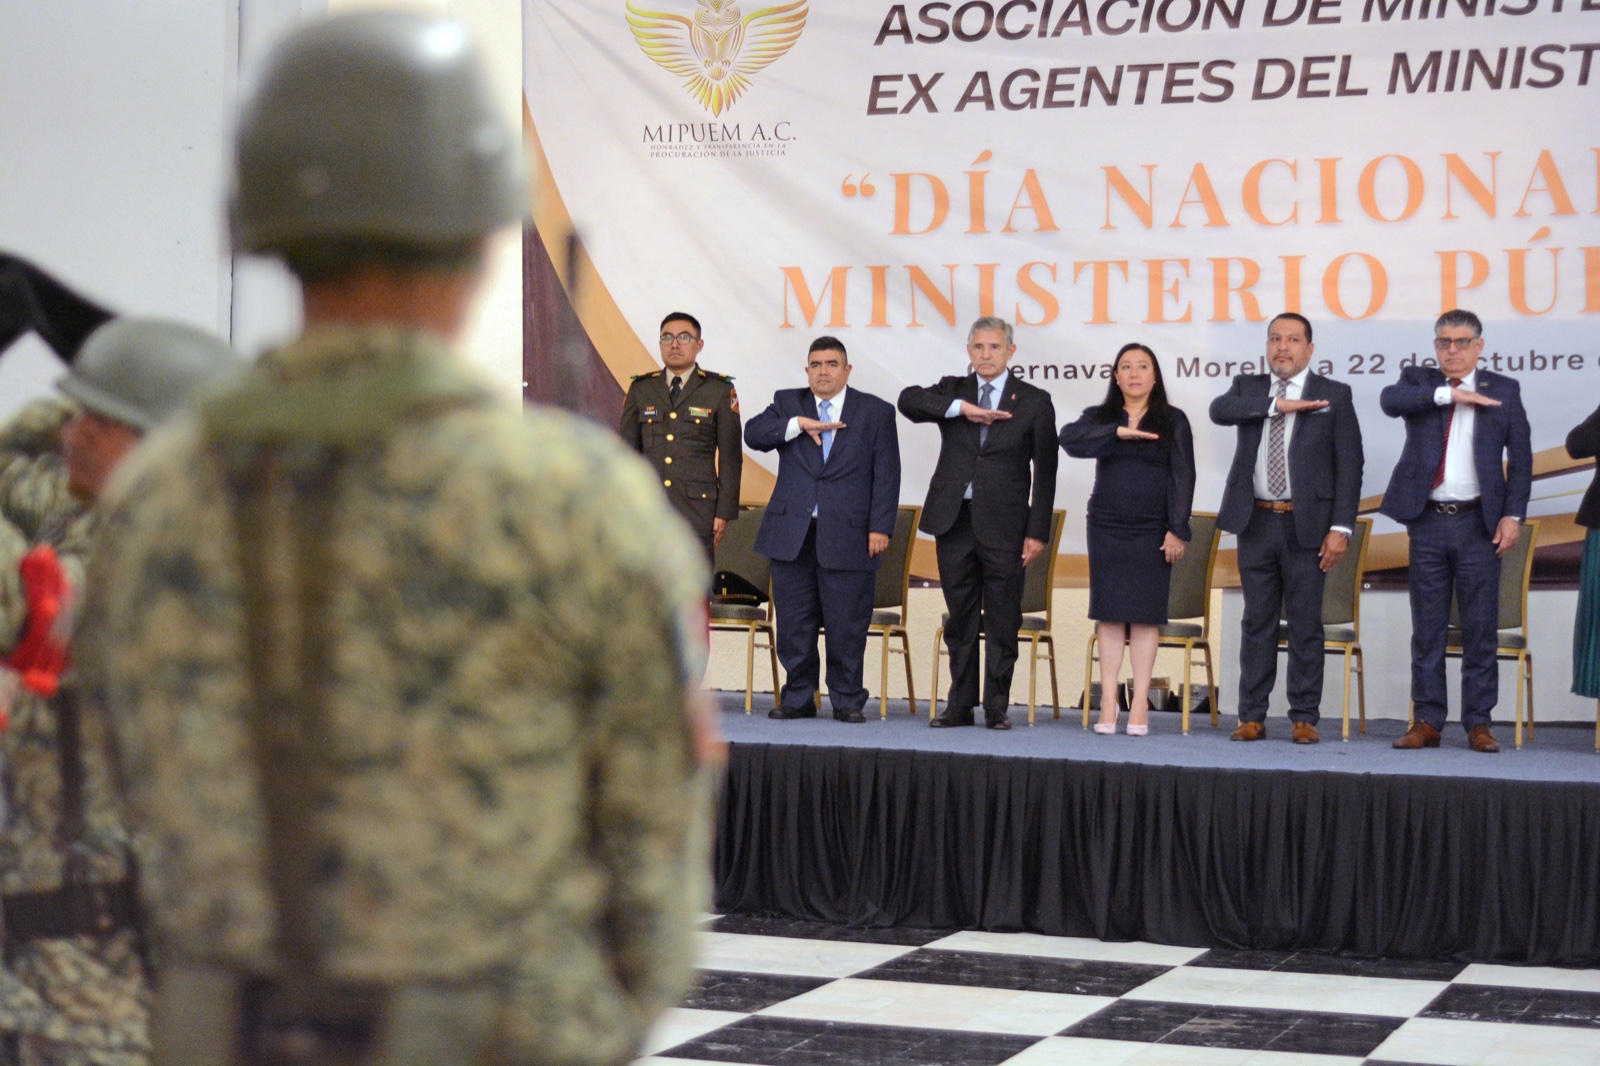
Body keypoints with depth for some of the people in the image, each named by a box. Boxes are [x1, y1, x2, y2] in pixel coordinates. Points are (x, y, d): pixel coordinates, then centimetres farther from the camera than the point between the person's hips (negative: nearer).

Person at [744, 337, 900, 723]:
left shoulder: (876, 412, 6)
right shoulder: (787, 403, 12)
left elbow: (886, 475, 1)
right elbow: (753, 433, -5)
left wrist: (880, 528, -7)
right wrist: (799, 424, -17)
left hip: (847, 536, -2)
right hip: (792, 533, 2)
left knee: (847, 626, 0)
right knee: (793, 623, 5)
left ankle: (847, 701, 10)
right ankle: (798, 698, 15)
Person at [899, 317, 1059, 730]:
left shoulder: (1034, 401, 4)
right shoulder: (952, 390, 11)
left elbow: (1044, 472, 2)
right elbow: (908, 400, -9)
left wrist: (1037, 532, -5)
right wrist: (962, 408, -19)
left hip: (1004, 525, -2)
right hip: (954, 522, 2)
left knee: (1002, 622, 0)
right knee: (960, 619, 8)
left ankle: (997, 707, 8)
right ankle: (960, 705, 15)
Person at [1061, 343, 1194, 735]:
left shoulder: (1173, 422, 5)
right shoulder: (1099, 418, 7)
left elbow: (1183, 478, 0)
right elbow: (1069, 438, -14)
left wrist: (1177, 530, -7)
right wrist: (1119, 433, -25)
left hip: (1152, 533, -1)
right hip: (1106, 529, 1)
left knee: (1146, 614, -1)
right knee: (1110, 614, 1)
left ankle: (1140, 705, 1)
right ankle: (1108, 704, 2)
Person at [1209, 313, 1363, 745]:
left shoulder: (1334, 395, 3)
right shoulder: (1249, 388, 12)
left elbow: (1349, 465, -1)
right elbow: (1219, 410, -11)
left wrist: (1341, 528, -9)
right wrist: (1276, 406, -18)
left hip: (1306, 526, -2)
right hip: (1256, 522, 2)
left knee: (1305, 625, 1)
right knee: (1257, 622, 7)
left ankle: (1304, 718, 7)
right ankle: (1252, 717, 11)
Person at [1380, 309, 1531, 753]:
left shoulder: (1503, 391, 7)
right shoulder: (1419, 381, 8)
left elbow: (1520, 460, 6)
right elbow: (1391, 400, -15)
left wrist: (1513, 515, -4)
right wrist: (1448, 393, -20)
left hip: (1479, 522, -1)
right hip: (1428, 521, 1)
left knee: (1480, 627, 0)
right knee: (1427, 628, 4)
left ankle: (1479, 723, 5)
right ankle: (1427, 721, 9)